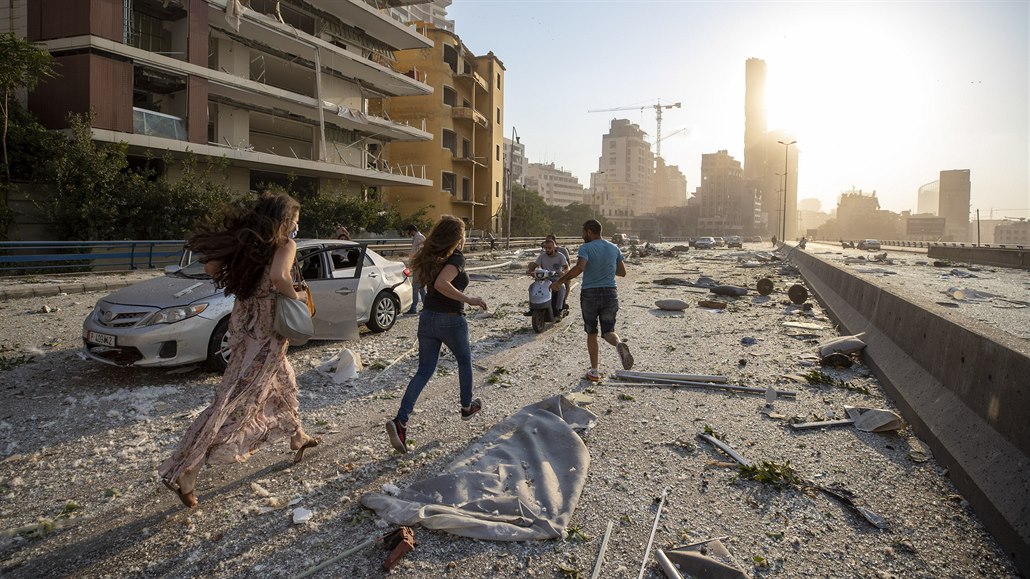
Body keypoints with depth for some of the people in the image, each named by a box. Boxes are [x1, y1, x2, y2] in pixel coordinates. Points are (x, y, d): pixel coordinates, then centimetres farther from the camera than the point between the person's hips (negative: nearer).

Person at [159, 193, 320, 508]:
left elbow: (211, 266, 4)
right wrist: (294, 295, -16)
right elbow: (278, 276, -33)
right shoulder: (285, 245, -14)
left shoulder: (246, 240, 6)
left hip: (244, 320, 9)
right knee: (236, 400, -5)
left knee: (284, 382, 26)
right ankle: (183, 471, -3)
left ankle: (298, 437, 44)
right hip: (265, 331, -9)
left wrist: (242, 283, 12)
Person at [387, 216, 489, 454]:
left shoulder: (432, 257, 5)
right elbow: (442, 284, -32)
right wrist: (468, 299, -24)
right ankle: (467, 407, 39)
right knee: (465, 362, 21)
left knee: (424, 371, 7)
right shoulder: (457, 258, -17)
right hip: (451, 320, -6)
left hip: (427, 318, 6)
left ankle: (400, 421, -7)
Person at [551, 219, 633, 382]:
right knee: (608, 331, 11)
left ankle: (594, 371, 15)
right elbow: (622, 272, 13)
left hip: (590, 294, -3)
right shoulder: (614, 248, 8)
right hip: (611, 293, 3)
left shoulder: (586, 248, -8)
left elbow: (579, 267, -26)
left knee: (592, 333, 11)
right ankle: (619, 344, -24)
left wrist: (559, 281, -20)